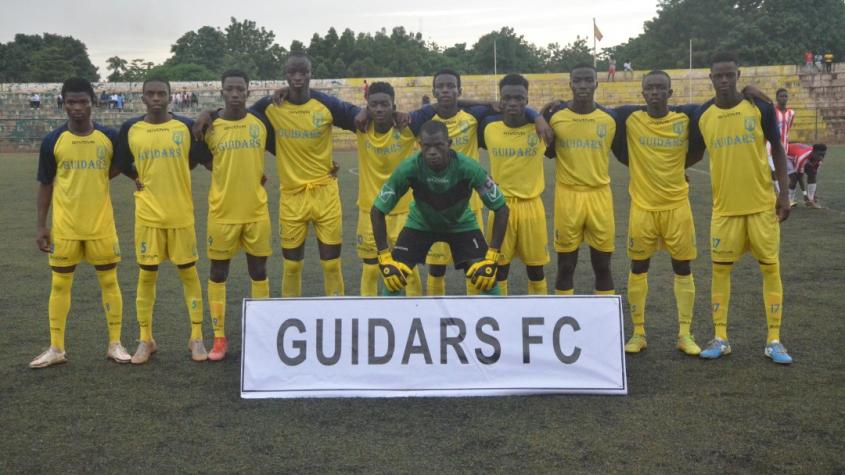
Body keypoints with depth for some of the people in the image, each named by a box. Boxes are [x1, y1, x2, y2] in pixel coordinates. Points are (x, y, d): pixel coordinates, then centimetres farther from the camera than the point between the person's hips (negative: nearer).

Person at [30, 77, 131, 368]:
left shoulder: (110, 137, -2)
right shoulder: (52, 141, -2)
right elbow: (45, 185, 3)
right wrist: (41, 226, 0)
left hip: (101, 225, 0)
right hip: (64, 227, 0)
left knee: (109, 281, 5)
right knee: (60, 284, 6)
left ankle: (115, 344, 17)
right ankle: (56, 348, 16)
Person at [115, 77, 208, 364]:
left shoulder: (186, 126, -2)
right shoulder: (130, 129, 0)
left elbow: (195, 159, 11)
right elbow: (124, 165, 14)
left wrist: (172, 177, 8)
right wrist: (144, 180, 5)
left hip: (181, 214, 0)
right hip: (148, 215, 1)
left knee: (188, 272, 5)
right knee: (146, 275, 5)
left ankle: (196, 338, 14)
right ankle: (146, 340, 17)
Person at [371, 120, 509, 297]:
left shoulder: (468, 168, -34)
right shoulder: (409, 169, -32)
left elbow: (501, 208, -22)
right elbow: (377, 211, -21)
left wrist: (492, 257, -27)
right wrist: (385, 258, -25)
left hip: (461, 224, 0)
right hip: (420, 223, 1)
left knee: (486, 279, -15)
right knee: (393, 277, -13)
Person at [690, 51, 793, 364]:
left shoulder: (760, 107, -5)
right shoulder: (702, 115, -1)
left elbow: (777, 150, 1)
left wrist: (784, 193, -3)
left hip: (762, 204, -1)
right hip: (725, 207, 2)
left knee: (770, 268, 3)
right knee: (720, 269, 5)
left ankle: (774, 341, 13)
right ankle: (720, 339, 16)